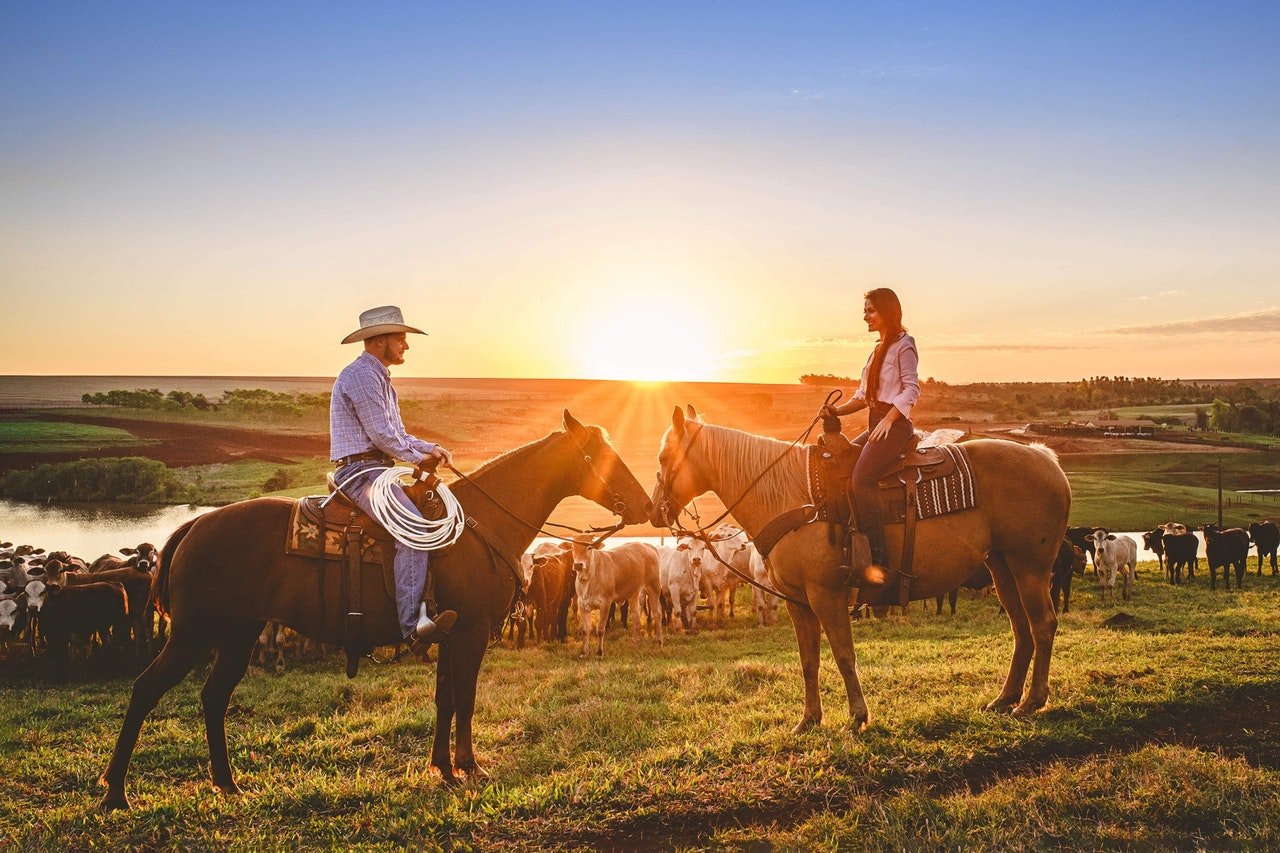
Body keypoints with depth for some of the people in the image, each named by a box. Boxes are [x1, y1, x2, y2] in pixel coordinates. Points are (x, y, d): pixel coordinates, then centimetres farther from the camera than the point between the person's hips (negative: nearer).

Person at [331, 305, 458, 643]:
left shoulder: (380, 377, 23)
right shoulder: (361, 375, -11)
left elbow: (396, 434, 25)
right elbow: (382, 435, -17)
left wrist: (430, 448, 9)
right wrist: (418, 456, -3)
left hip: (378, 470, 11)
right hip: (360, 470, -11)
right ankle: (413, 622, -35)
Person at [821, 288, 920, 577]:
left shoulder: (903, 345, -4)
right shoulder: (879, 349, 21)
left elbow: (911, 389, -14)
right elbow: (863, 396, 20)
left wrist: (888, 419, -26)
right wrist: (838, 410, 4)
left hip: (894, 426, -10)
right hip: (874, 426, 10)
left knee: (861, 476, -27)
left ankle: (877, 559, -31)